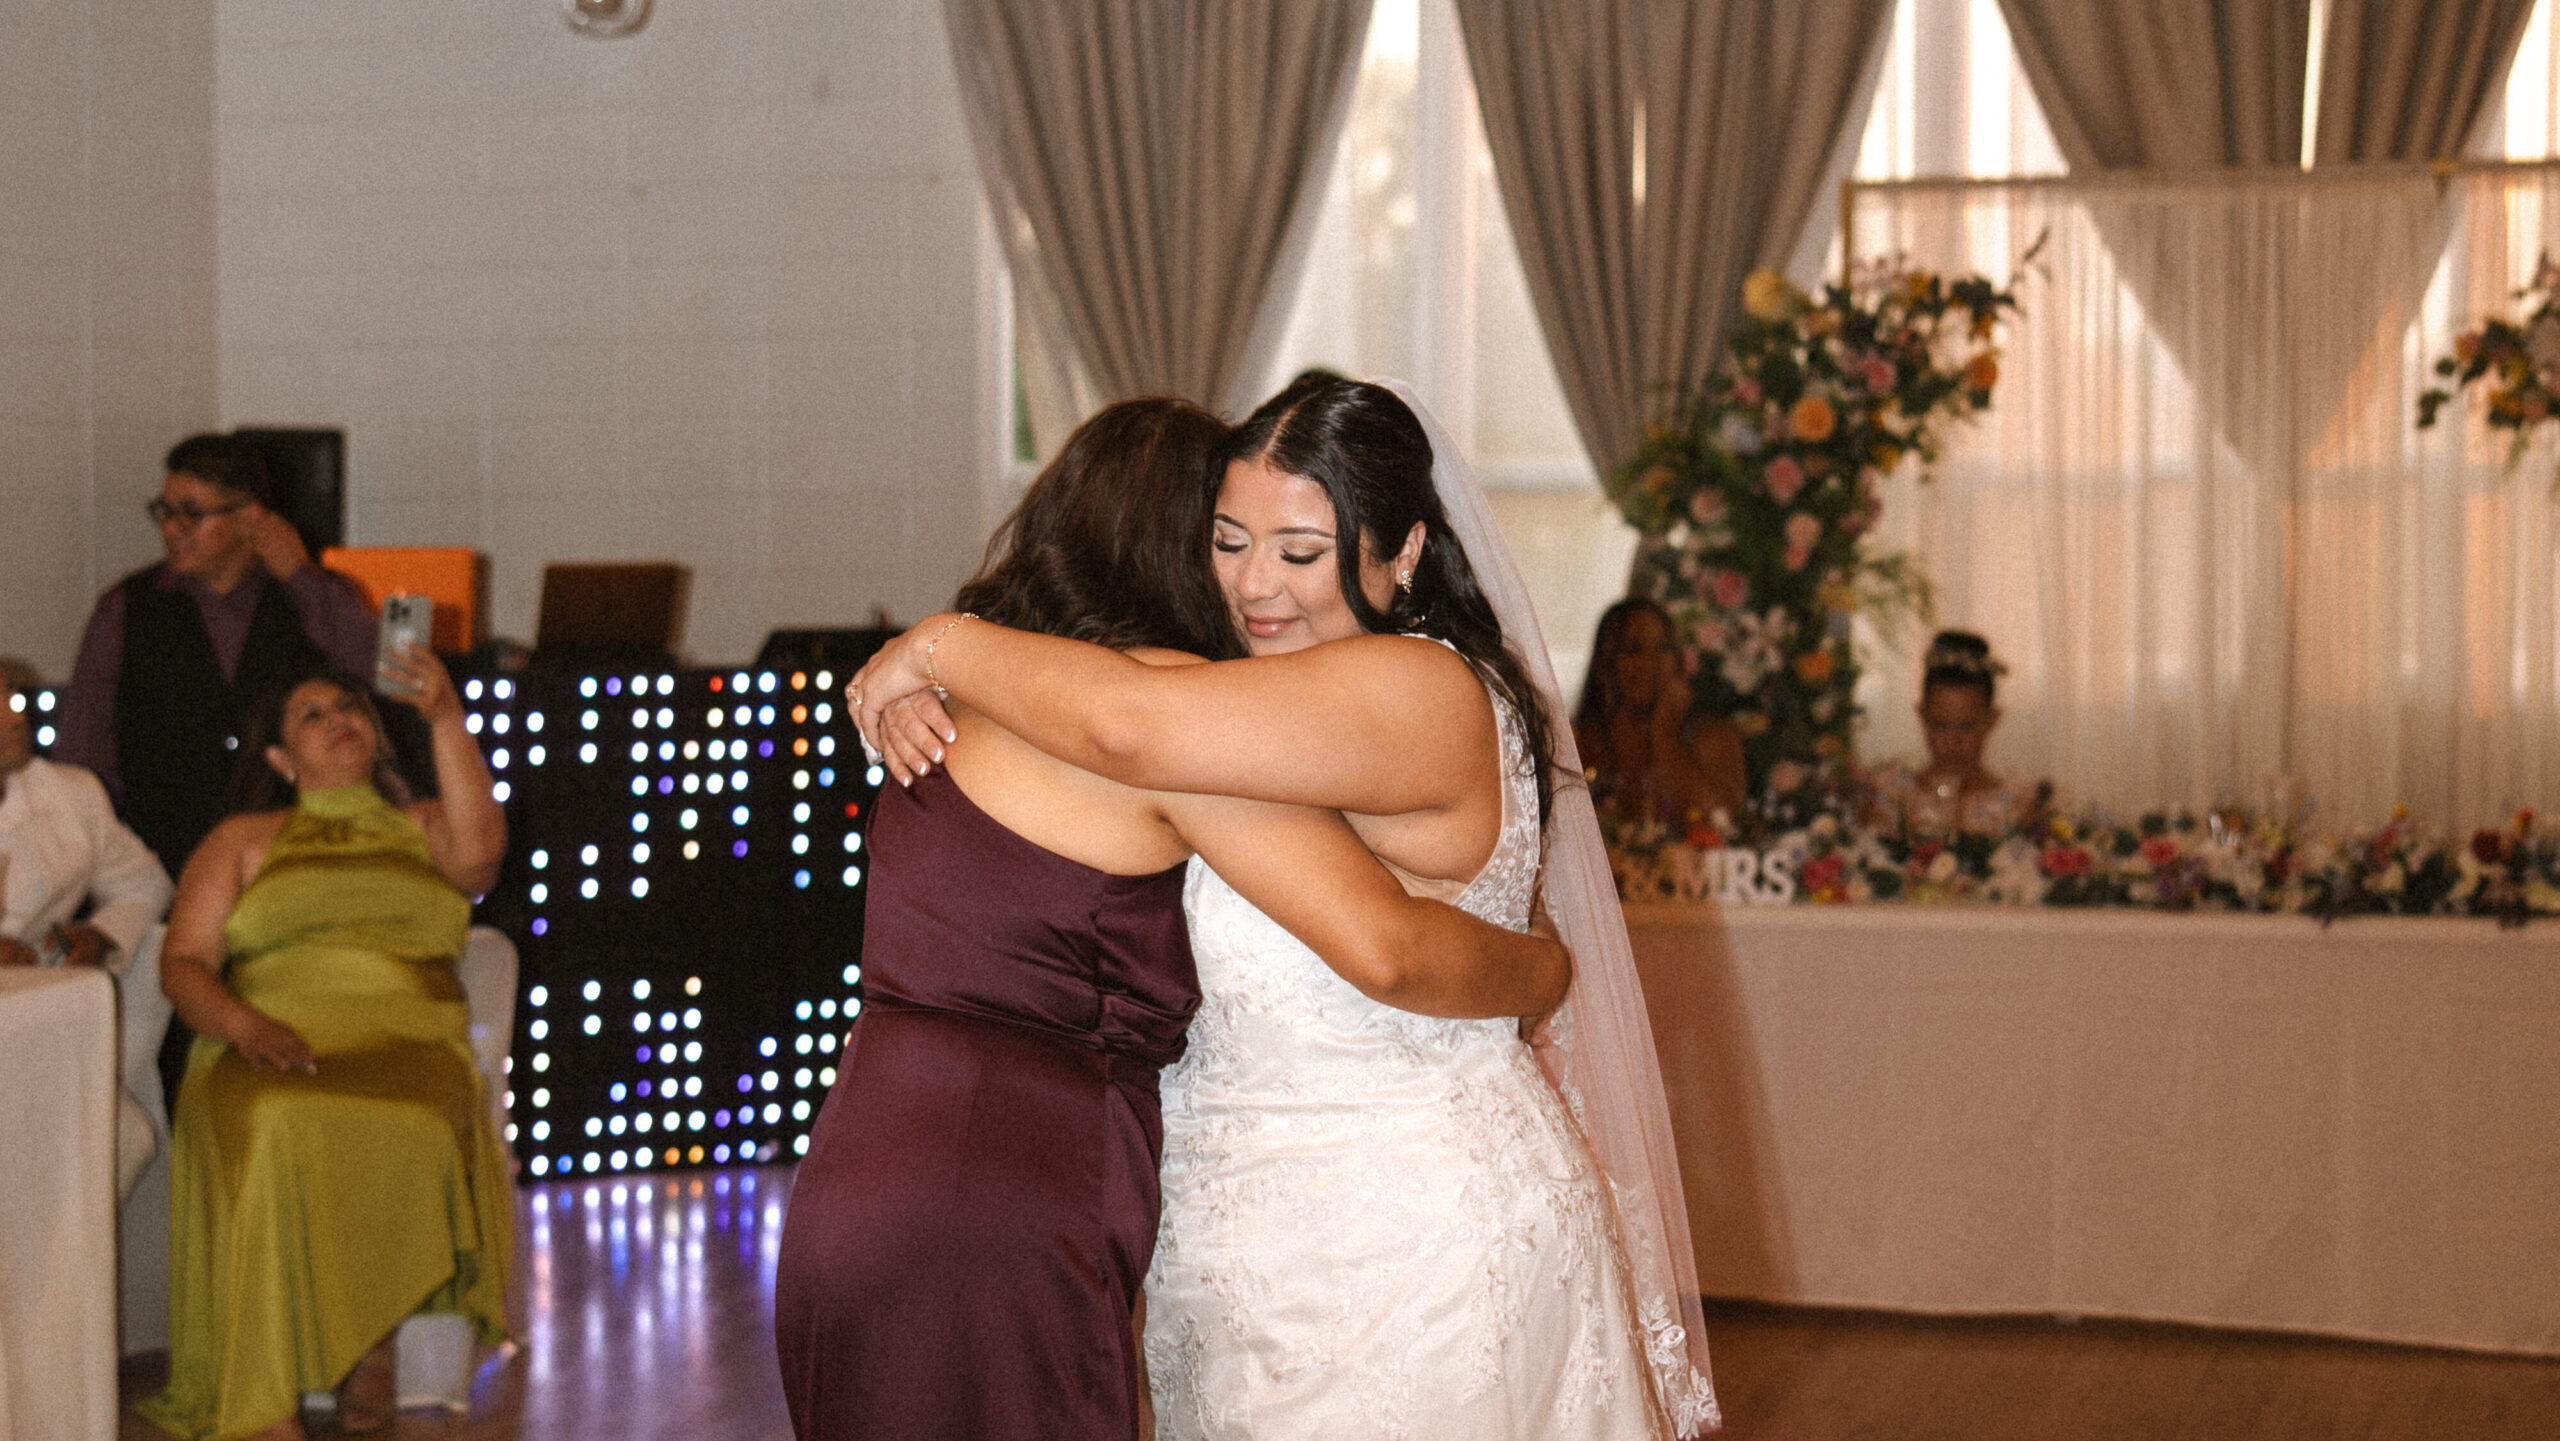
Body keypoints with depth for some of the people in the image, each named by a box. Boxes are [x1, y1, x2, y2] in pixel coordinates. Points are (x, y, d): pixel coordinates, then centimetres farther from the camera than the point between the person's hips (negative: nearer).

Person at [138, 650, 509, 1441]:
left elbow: (477, 854, -1)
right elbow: (183, 962, 12)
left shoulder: (422, 830, 24)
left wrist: (447, 720, -5)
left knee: (411, 1135, -37)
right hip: (272, 1053, 0)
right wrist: (245, 1024, -10)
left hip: (408, 1045, 1)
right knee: (275, 1135, -38)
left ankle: (372, 1347, -18)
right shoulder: (242, 841, 23)